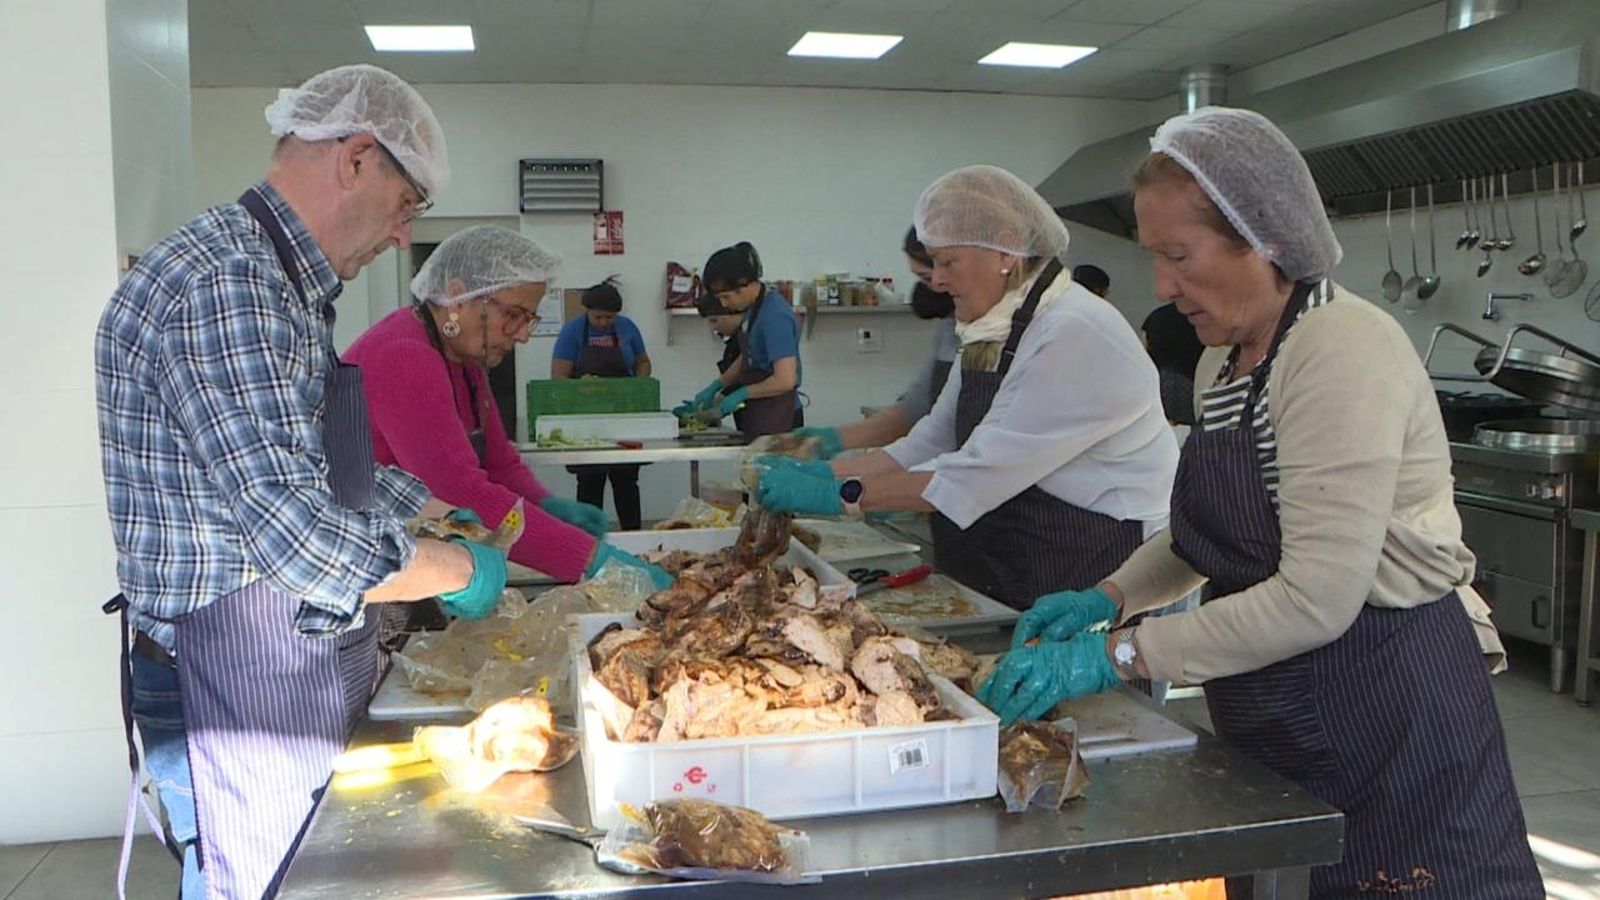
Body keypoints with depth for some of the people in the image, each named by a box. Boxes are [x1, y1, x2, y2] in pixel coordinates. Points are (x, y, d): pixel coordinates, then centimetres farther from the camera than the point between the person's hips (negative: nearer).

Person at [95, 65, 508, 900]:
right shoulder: (221, 284, -23)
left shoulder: (281, 285, 11)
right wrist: (461, 569, -14)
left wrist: (448, 514, 15)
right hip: (237, 687, -10)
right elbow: (303, 541, -29)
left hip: (301, 672, 10)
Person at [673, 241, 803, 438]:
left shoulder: (775, 316, -20)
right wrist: (716, 386, 11)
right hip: (757, 418, 9)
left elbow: (785, 380, -25)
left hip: (776, 421, -9)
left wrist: (742, 393, -14)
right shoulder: (753, 308, 9)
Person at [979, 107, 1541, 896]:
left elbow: (1315, 599, -27)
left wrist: (1117, 655, -24)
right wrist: (1111, 596, 3)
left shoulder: (1344, 350, -21)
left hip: (1387, 713, -8)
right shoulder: (1225, 360, 7)